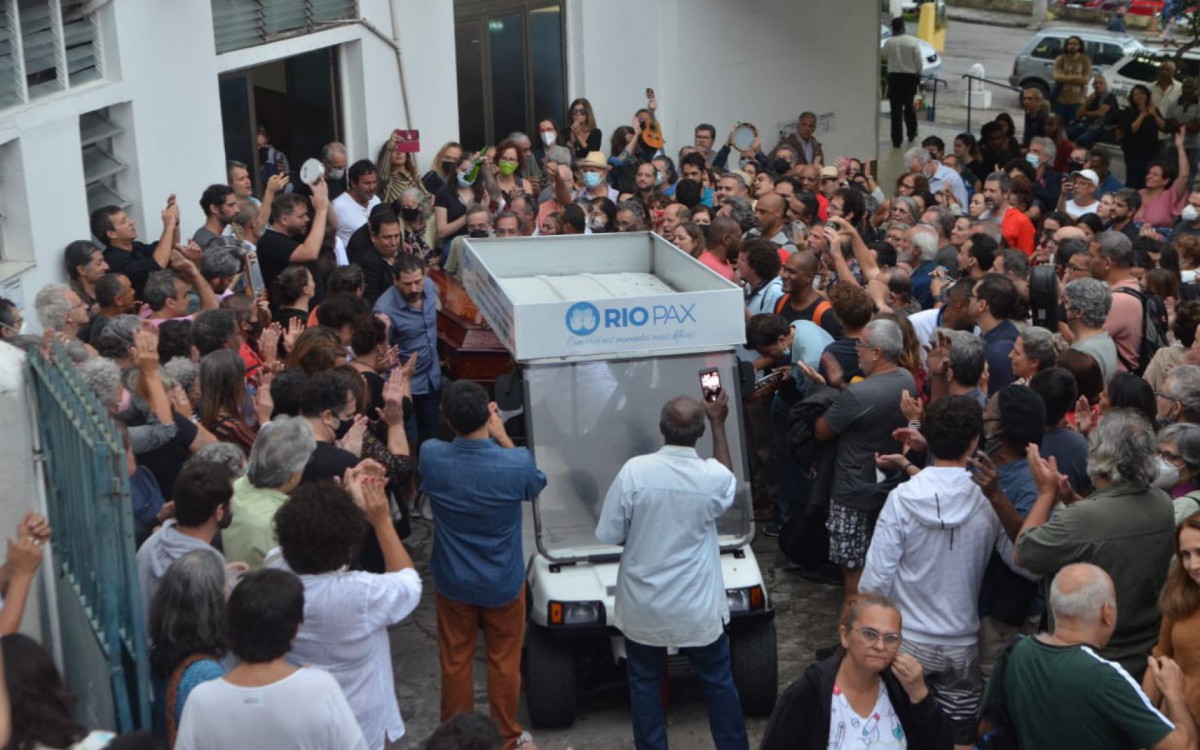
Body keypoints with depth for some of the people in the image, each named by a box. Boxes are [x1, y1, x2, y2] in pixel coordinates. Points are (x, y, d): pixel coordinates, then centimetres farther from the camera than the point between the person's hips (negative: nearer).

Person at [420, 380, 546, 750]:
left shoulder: (431, 456, -23)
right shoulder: (517, 464, -27)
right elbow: (535, 485, -2)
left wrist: (487, 437, 0)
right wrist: (502, 437, -3)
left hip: (453, 581, 1)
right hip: (503, 582, -1)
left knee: (455, 661, 18)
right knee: (504, 661, 18)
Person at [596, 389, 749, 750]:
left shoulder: (634, 470, -20)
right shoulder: (714, 476, -15)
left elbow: (609, 535, -11)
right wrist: (719, 424, 17)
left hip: (643, 605, -1)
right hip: (697, 607, 1)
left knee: (645, 683, 17)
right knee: (718, 680, 19)